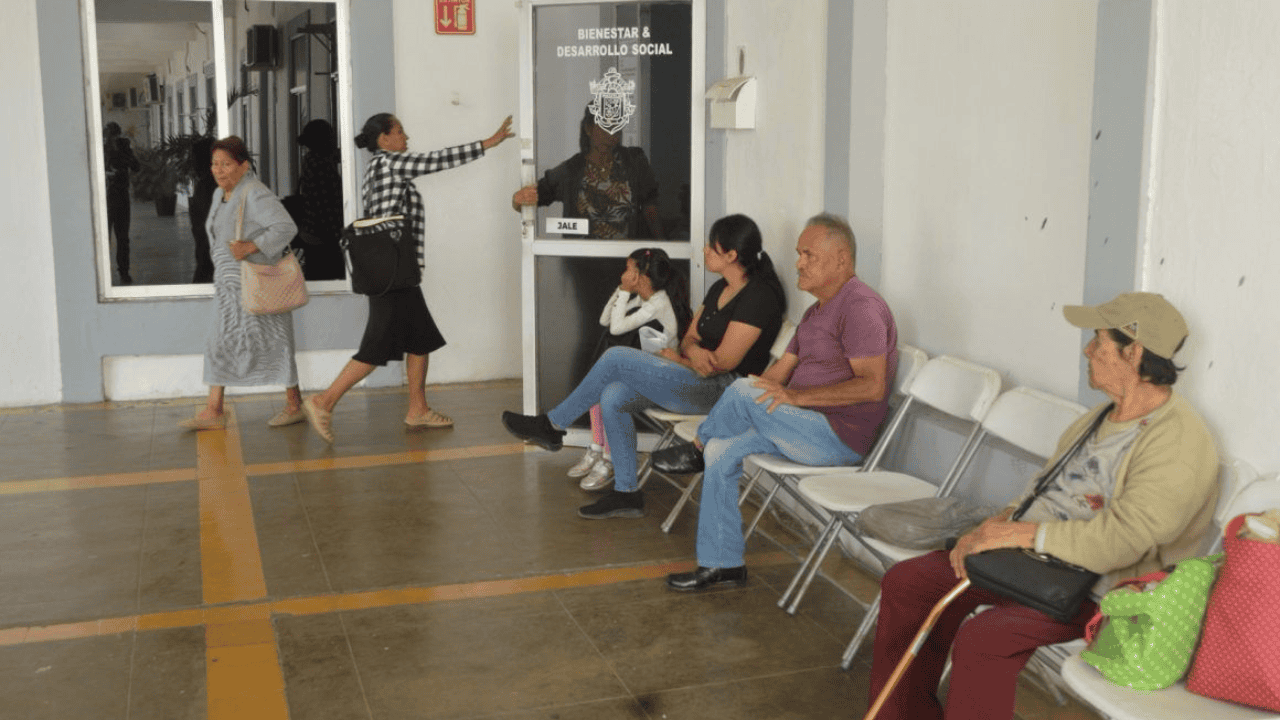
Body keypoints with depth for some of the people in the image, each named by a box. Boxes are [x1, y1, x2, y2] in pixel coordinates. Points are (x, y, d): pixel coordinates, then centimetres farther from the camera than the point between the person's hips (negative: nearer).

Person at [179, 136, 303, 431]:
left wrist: (251, 247, -28)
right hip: (229, 284, 9)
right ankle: (213, 411, 6)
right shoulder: (220, 194, 12)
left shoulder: (255, 194, -15)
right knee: (221, 344, 5)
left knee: (272, 341, -1)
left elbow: (286, 228, -24)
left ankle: (294, 404, 11)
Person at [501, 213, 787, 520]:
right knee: (613, 396, -8)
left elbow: (724, 362, -17)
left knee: (617, 357, -15)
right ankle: (626, 493, 0)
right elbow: (689, 338, 14)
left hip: (723, 389, -9)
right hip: (698, 382, 9)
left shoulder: (758, 296, -15)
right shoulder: (720, 288, 15)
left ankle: (552, 426, 1)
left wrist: (677, 359, -2)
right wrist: (694, 352, -12)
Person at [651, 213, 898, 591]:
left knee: (744, 392, -23)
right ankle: (722, 563, 3)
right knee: (721, 451, -4)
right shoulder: (816, 311, 19)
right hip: (810, 429, 10)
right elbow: (779, 371, 17)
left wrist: (797, 396, -26)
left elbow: (873, 386, -24)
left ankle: (696, 450, 7)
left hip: (840, 439, -10)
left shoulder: (860, 306, -15)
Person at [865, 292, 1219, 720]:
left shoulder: (1178, 444, -20)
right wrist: (996, 525, 0)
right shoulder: (1106, 415, 12)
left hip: (1097, 588, -9)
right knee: (906, 583, 3)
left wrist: (1022, 533, -22)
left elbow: (1120, 540, -29)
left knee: (984, 637, -33)